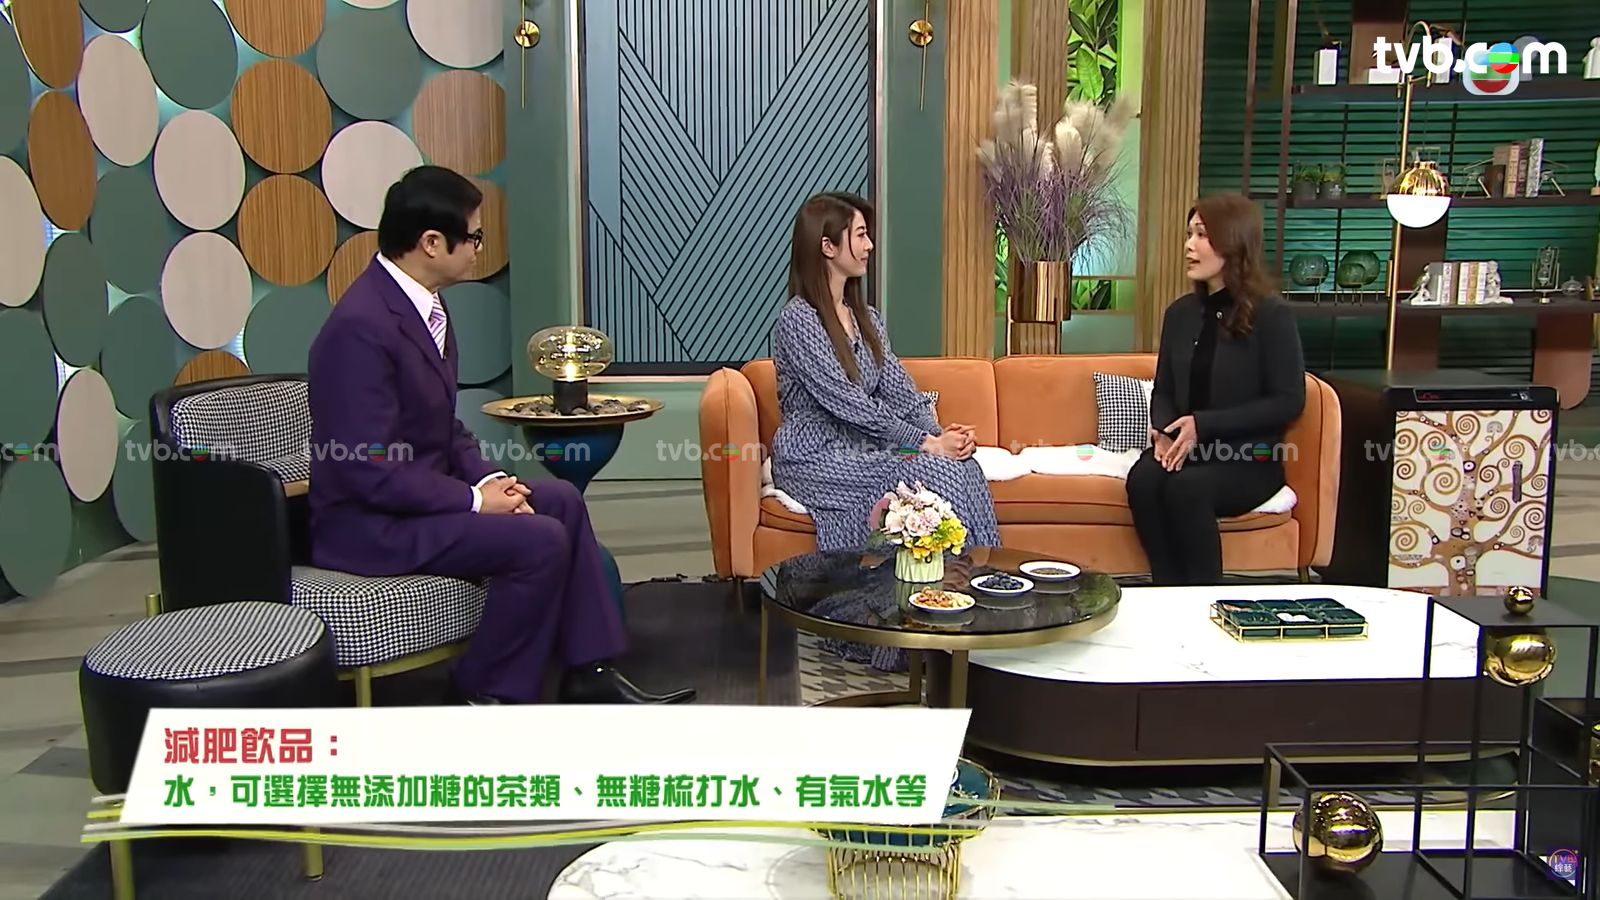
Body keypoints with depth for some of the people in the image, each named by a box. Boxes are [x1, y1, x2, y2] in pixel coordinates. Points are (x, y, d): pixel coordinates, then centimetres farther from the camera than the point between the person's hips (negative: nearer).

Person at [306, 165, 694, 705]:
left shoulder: (425, 304, 6)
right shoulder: (362, 327, -24)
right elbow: (370, 470, -26)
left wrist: (486, 478, -3)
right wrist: (474, 498, -18)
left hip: (422, 491, 10)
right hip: (369, 524, -10)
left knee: (563, 500, 8)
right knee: (542, 540, -21)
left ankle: (589, 673, 11)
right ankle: (489, 692, -1)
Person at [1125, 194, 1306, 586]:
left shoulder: (1272, 315, -7)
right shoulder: (1181, 313, 10)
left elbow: (1288, 402, -10)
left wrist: (1203, 425, -17)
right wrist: (1165, 430, -8)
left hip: (1250, 459, -4)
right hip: (1186, 449, 4)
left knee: (1186, 487, -34)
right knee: (1143, 478, -28)